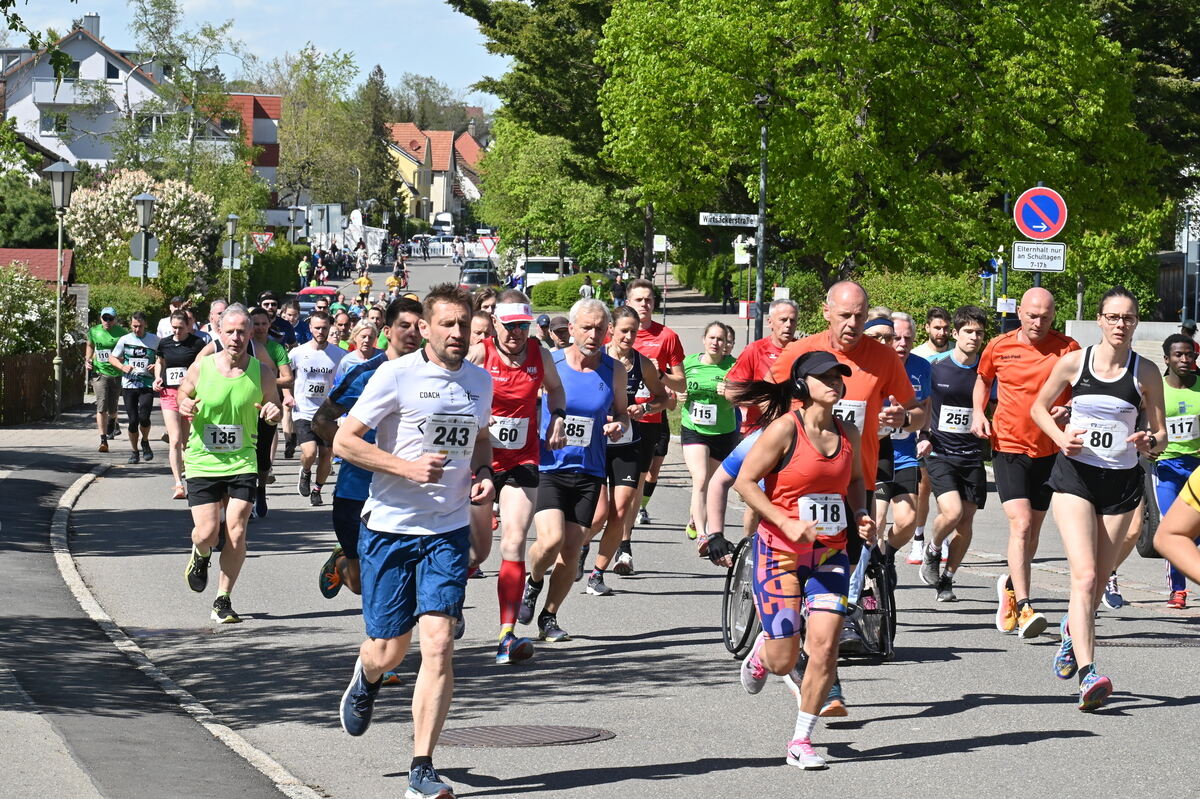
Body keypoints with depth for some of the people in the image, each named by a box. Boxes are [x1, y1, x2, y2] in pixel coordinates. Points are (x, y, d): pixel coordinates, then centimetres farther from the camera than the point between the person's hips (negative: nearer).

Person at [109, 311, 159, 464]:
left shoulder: (154, 340, 5)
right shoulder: (125, 340, 4)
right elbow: (112, 358, 12)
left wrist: (157, 366, -7)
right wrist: (122, 367, -7)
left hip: (147, 385, -1)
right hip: (129, 385, 1)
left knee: (144, 417, -16)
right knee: (133, 420, 0)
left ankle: (145, 442, 13)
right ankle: (134, 450, 18)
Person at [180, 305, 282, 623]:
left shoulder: (261, 373, -3)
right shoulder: (201, 367, -5)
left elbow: (272, 405, 11)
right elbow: (182, 394, 12)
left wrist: (274, 413, -14)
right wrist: (184, 406, -12)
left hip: (242, 462, 0)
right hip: (202, 463, 0)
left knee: (236, 532, -7)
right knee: (207, 533, -6)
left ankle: (223, 600, 8)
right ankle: (200, 556, 33)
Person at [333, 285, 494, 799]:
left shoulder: (480, 381, 9)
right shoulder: (397, 375, -8)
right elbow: (344, 441, -10)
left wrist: (484, 476, 7)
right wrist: (407, 467, -19)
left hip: (449, 530, 3)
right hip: (389, 528, -3)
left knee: (439, 643, -12)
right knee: (389, 651, 5)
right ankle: (367, 678, 45)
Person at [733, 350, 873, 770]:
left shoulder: (848, 432, 5)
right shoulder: (785, 428, -12)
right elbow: (745, 482, -11)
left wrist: (861, 514, 3)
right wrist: (788, 523, -18)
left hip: (830, 552, 4)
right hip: (780, 550, -4)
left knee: (824, 647, -11)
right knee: (783, 660, -2)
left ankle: (801, 742, 3)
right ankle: (762, 651, 38)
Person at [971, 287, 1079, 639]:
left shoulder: (1067, 349, -4)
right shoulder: (998, 347, 0)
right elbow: (983, 379, 19)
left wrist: (1067, 409, -19)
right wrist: (978, 413, 3)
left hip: (1050, 450, 2)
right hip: (1008, 447, -2)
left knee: (1033, 530, 12)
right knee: (1020, 523, -17)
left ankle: (1011, 585, 39)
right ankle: (1023, 607, -22)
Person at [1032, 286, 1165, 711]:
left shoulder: (1146, 373, 0)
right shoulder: (1074, 362, -2)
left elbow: (1161, 434, 6)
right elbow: (1039, 407, 12)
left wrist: (1150, 443, -17)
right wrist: (1060, 437, -6)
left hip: (1122, 482, 2)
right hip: (1075, 475, -2)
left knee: (1097, 582, 10)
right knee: (1085, 576, -18)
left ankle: (1072, 630, 44)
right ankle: (1088, 675, -25)